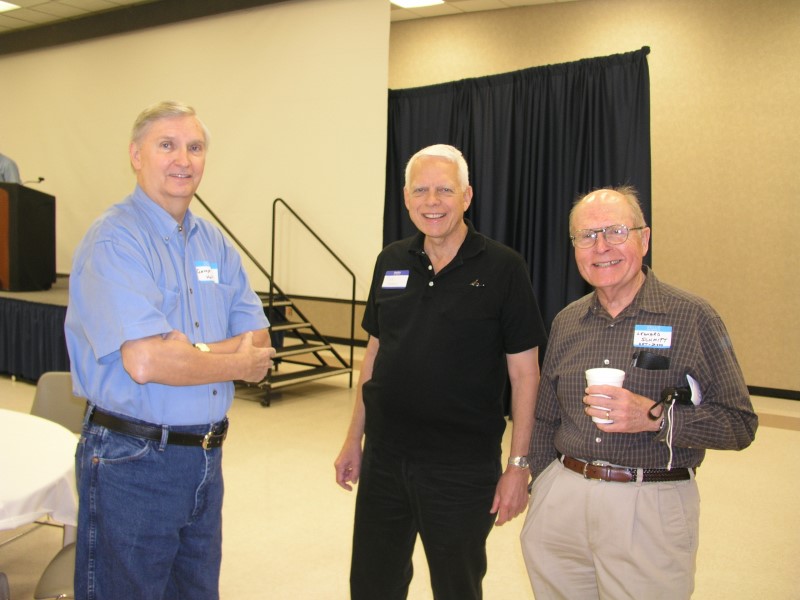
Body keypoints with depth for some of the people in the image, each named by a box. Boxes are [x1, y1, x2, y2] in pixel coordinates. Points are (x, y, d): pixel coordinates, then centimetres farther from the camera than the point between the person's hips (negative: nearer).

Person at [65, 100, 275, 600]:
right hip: (132, 463, -7)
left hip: (206, 459, 7)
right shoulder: (115, 240, -14)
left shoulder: (215, 243, 9)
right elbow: (144, 363, -26)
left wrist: (195, 350, -15)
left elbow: (259, 343, 3)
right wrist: (237, 362, -11)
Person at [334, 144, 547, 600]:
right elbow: (375, 353, 11)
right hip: (384, 458, 4)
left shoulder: (502, 268, -10)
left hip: (464, 467, -4)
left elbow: (524, 373, -8)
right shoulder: (391, 262, 4)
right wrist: (355, 439, 11)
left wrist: (519, 465, -10)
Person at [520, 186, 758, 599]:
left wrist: (655, 415, -21)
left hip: (651, 509, -4)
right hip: (560, 502, 4)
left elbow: (741, 424, -8)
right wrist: (539, 493, 14)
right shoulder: (565, 322, 7)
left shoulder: (692, 318, -6)